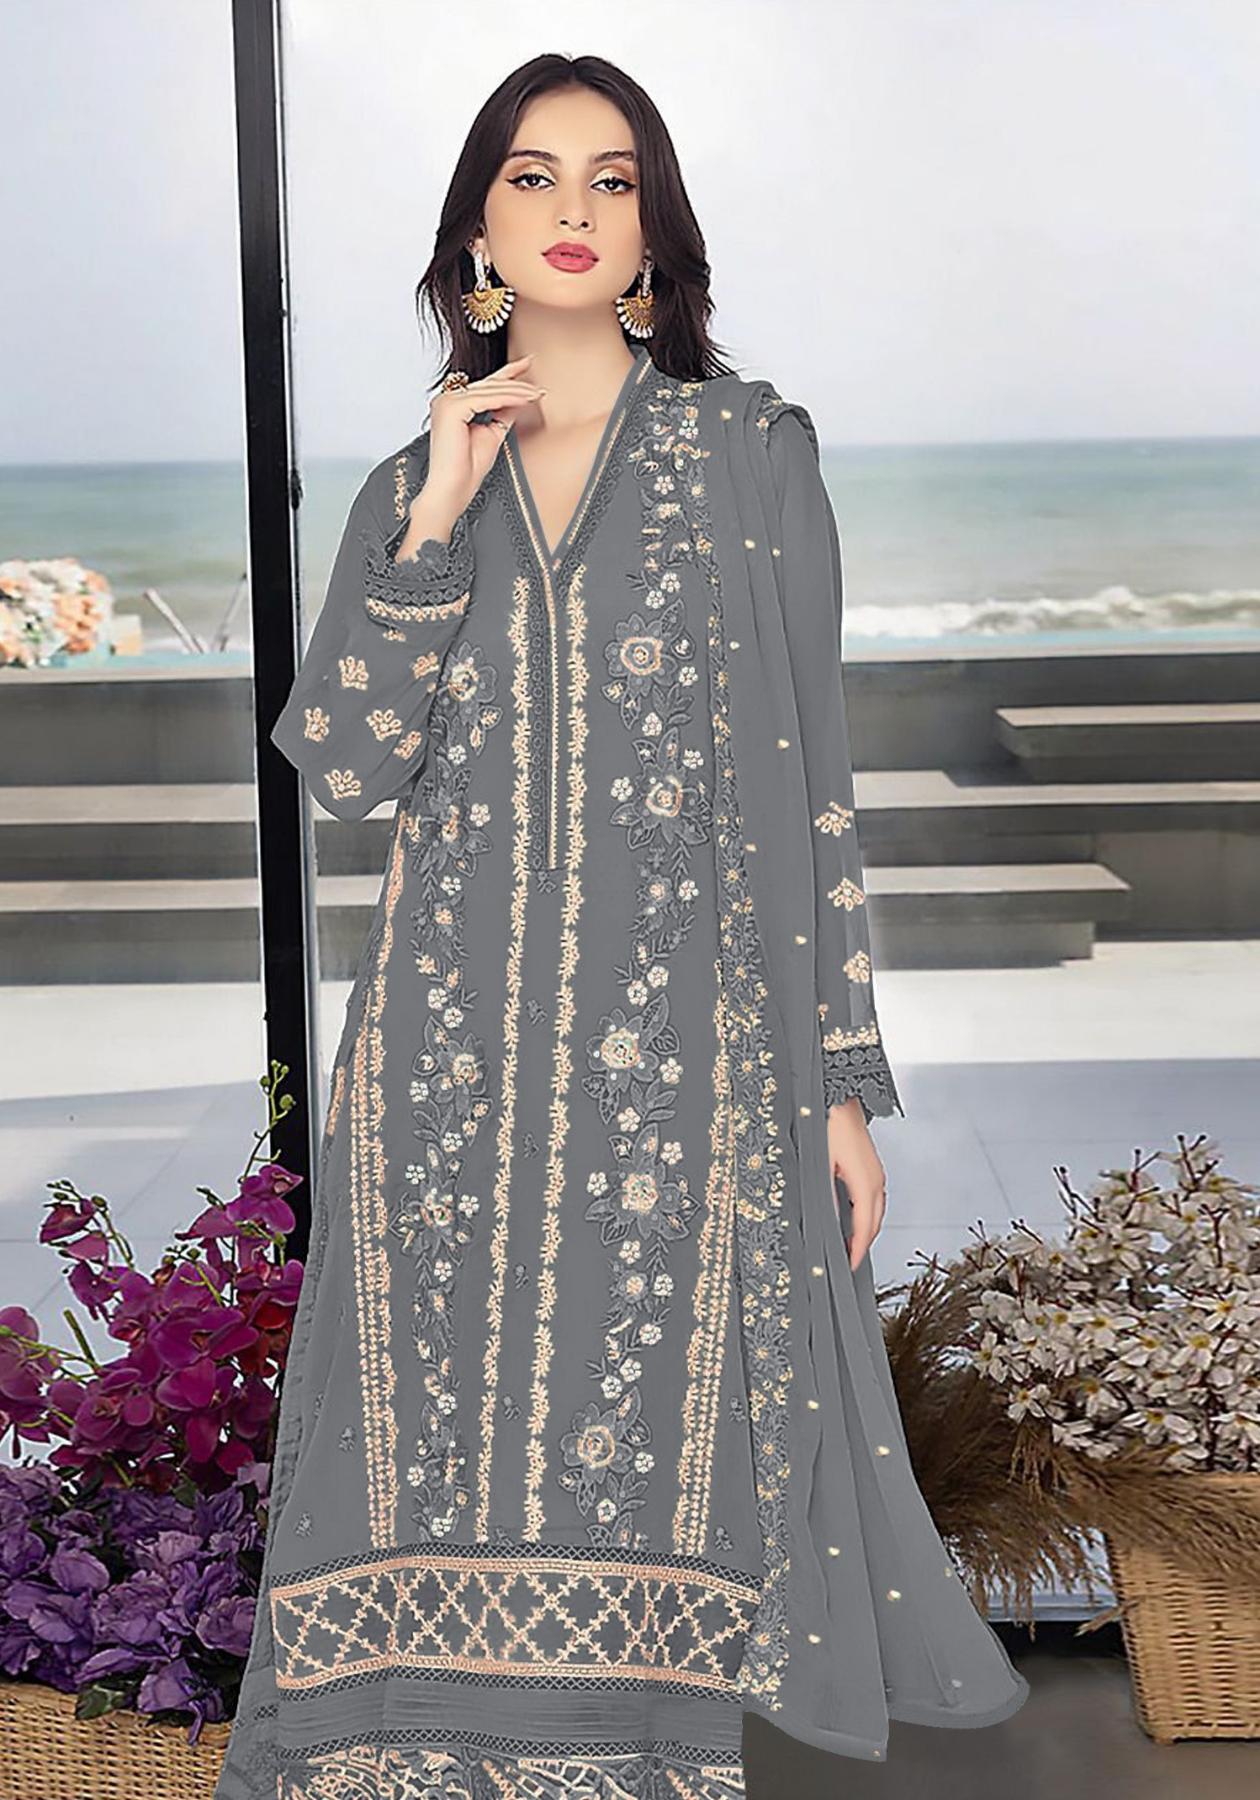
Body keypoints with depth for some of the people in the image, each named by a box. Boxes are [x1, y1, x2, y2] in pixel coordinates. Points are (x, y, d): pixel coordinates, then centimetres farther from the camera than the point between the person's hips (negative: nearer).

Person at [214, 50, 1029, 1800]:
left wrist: (845, 1079, -1)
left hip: (681, 1043, -2)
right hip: (449, 1046, 2)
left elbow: (810, 785, 3)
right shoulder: (411, 486, 13)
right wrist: (437, 523, -7)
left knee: (650, 1452, 0)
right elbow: (343, 764, 0)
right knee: (445, 1462, 3)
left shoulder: (751, 455, 6)